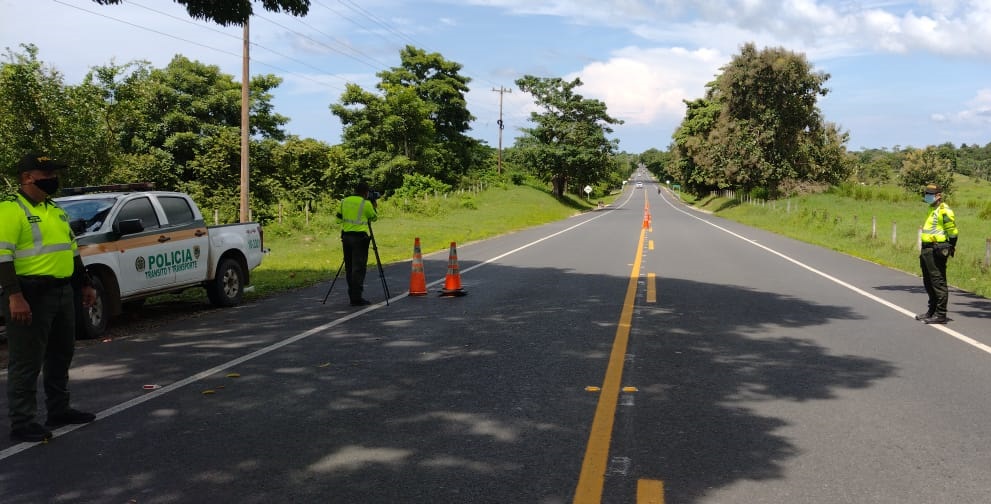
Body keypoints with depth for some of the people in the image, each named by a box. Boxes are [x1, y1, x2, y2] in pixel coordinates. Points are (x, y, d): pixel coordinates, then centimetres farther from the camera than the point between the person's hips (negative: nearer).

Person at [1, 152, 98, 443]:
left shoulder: (56, 211, 17)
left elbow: (72, 250, 25)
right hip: (31, 295, -9)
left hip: (62, 293, 9)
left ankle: (59, 411, 29)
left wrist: (84, 285, 24)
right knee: (26, 362, -3)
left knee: (61, 355, 17)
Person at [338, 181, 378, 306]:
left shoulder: (344, 201, 8)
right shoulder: (366, 203, -7)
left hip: (346, 236, 6)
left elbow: (339, 217, 14)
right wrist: (374, 204, 21)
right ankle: (356, 298, -7)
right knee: (359, 268, -4)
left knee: (349, 268, 12)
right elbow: (374, 217, 7)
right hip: (360, 237, -6)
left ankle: (352, 296, 17)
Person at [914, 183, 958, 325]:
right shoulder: (932, 209, 19)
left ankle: (941, 315, -3)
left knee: (938, 282, -7)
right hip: (927, 250, 11)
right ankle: (932, 311, 28)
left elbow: (952, 231, -14)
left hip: (937, 251, -10)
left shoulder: (944, 210, -12)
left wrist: (950, 250, -12)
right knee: (928, 282, 17)